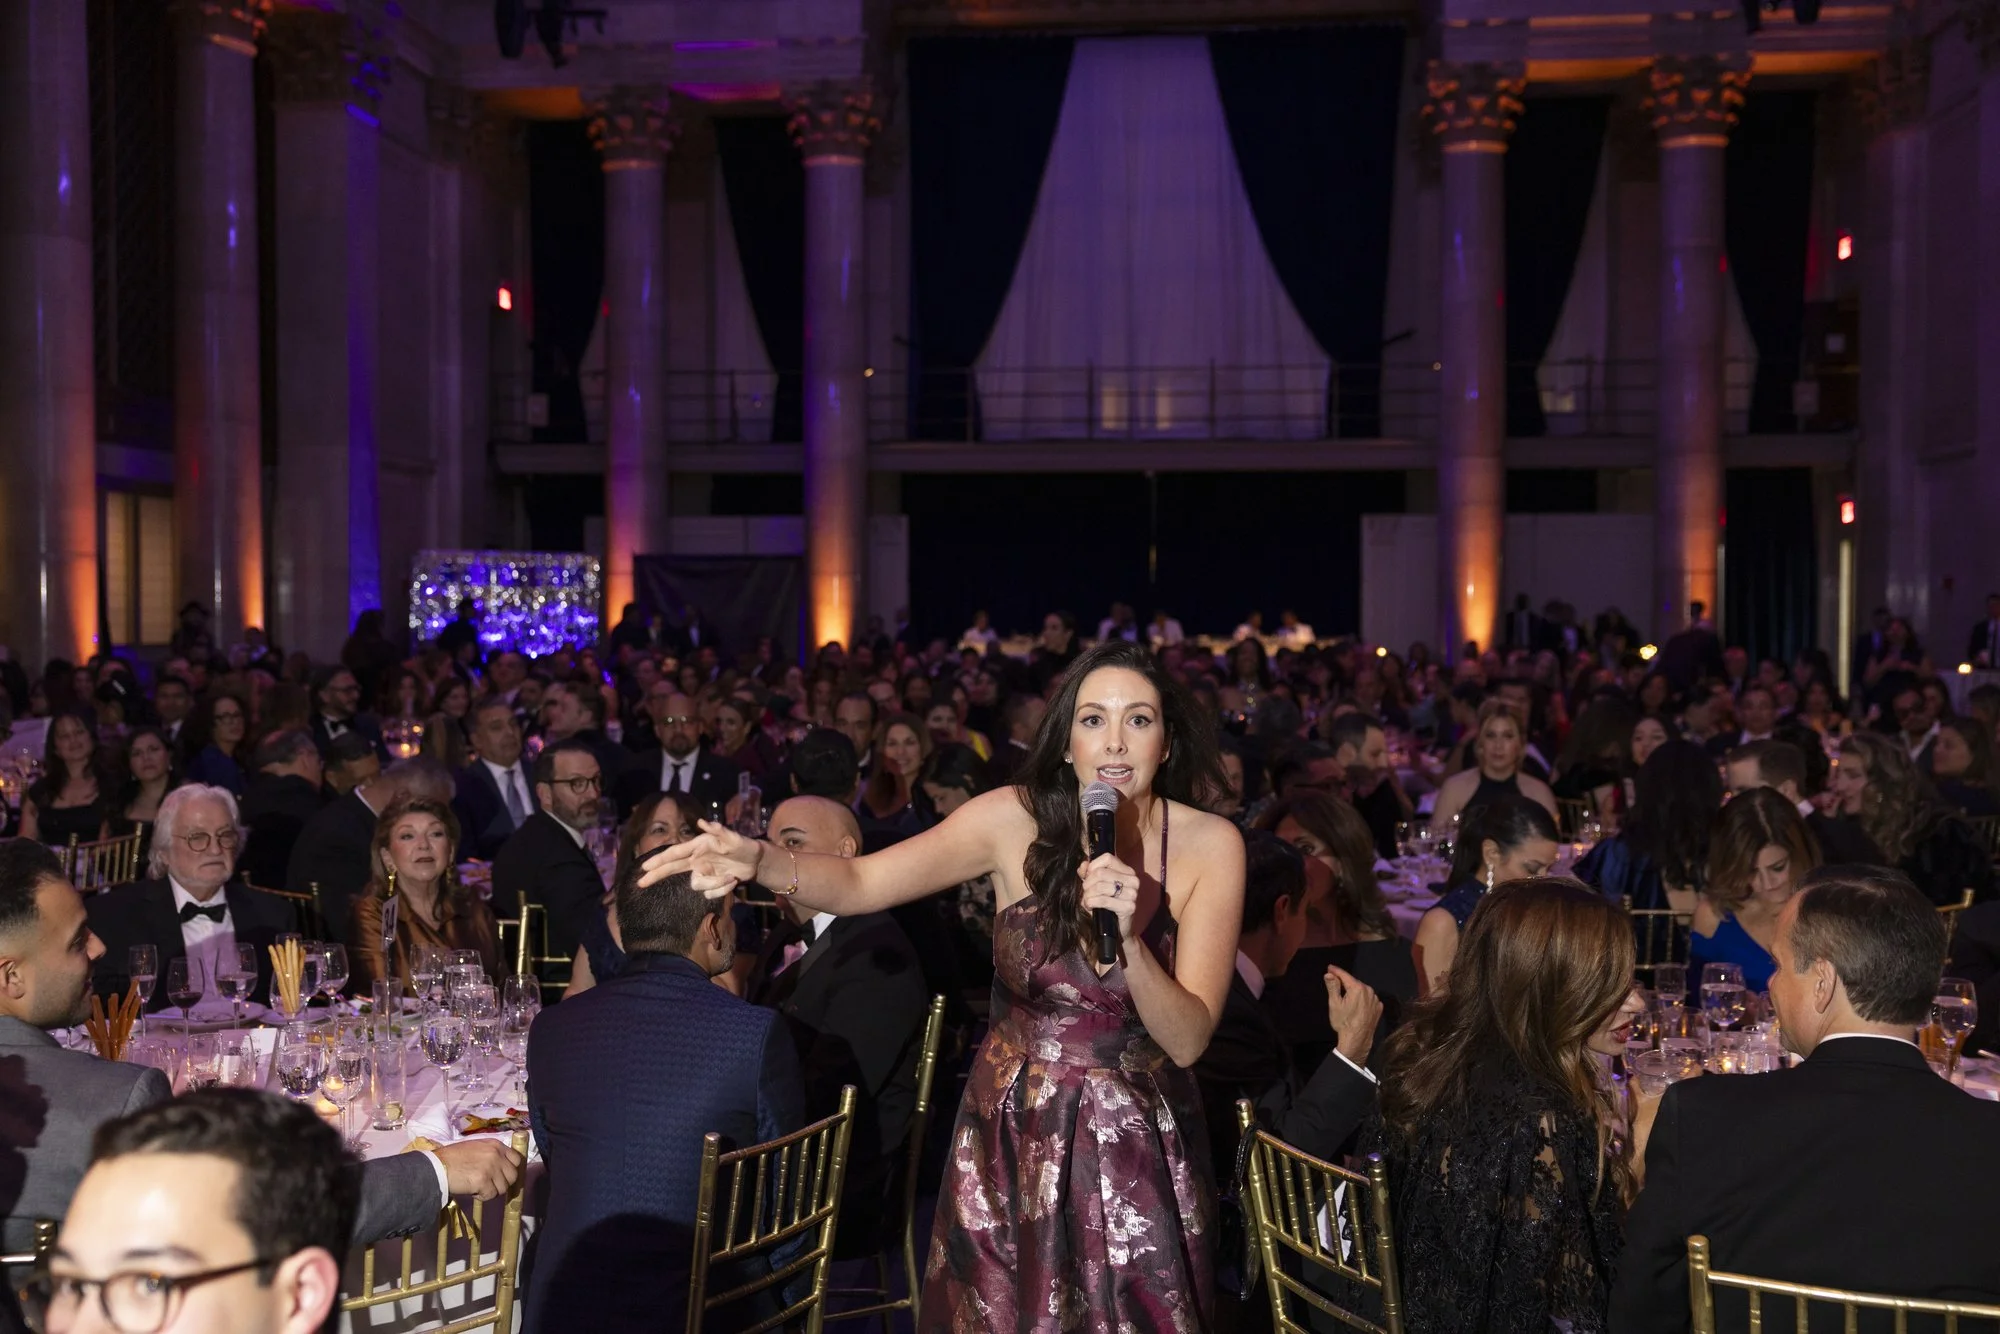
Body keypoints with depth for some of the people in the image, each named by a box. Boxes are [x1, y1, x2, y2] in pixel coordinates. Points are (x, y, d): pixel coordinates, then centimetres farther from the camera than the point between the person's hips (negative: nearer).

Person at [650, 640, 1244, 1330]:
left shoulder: (1211, 844, -13)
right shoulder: (1017, 818, -12)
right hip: (1012, 1132, 1)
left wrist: (1130, 937, -33)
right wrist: (760, 860, -38)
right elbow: (859, 881, -18)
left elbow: (1188, 1039, -16)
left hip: (1139, 1144, 0)